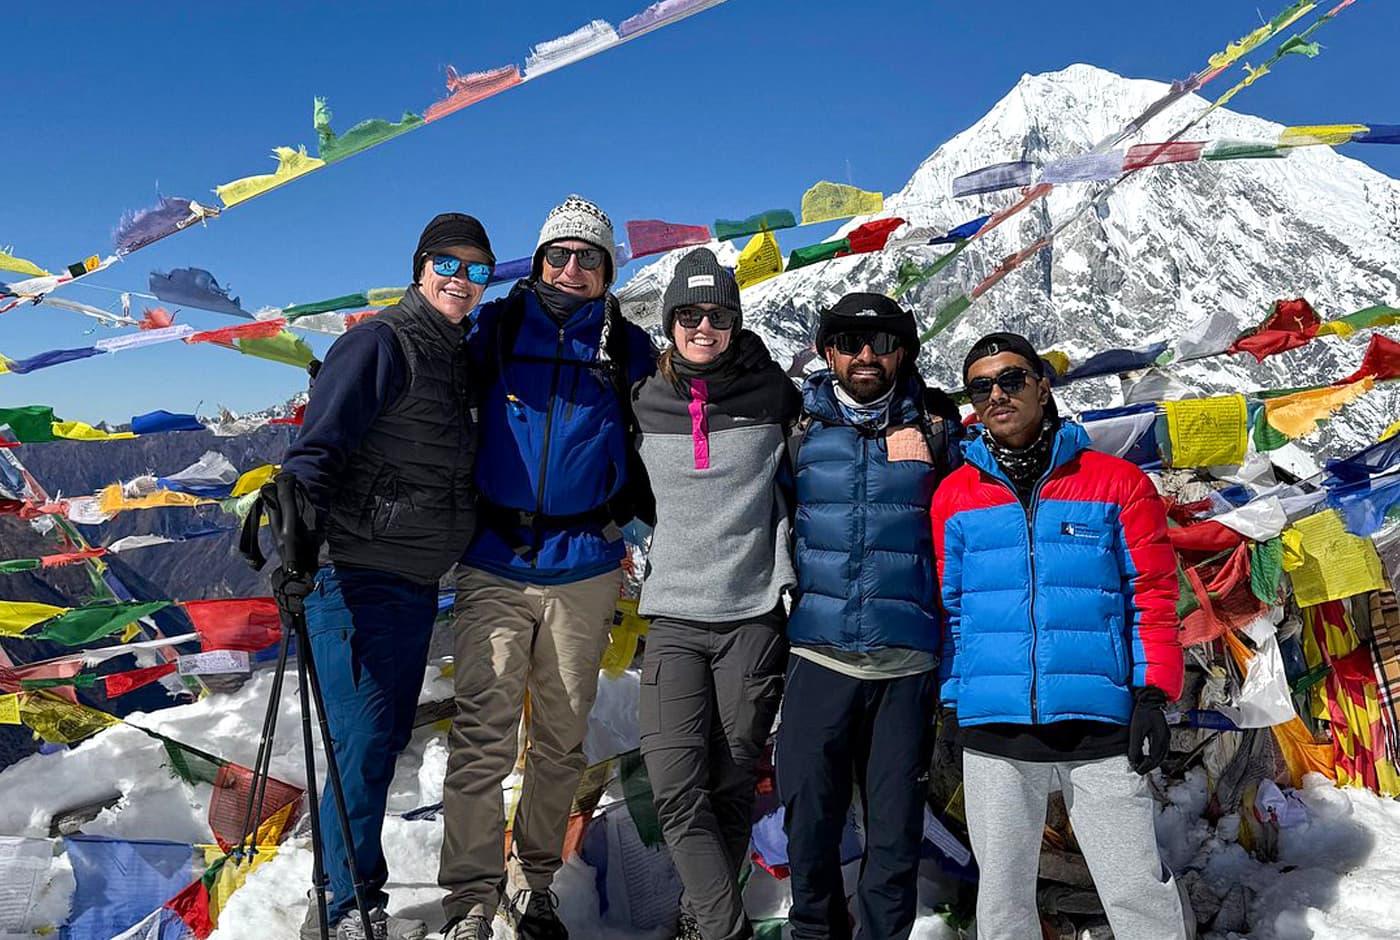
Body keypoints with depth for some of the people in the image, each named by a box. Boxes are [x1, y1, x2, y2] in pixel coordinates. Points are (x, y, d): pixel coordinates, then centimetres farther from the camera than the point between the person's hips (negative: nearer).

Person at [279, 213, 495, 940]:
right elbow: (319, 445, -20)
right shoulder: (380, 343, -10)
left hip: (417, 581, 9)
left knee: (387, 737, 16)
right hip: (360, 575, -9)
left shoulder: (458, 357, 16)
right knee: (365, 743, -4)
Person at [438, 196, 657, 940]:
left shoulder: (628, 349, 5)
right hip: (494, 565, -1)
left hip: (583, 571, 2)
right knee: (483, 734, -5)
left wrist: (628, 509, 3)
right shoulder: (497, 328, 4)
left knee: (561, 739, 11)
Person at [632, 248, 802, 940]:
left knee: (732, 789, 6)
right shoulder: (645, 405, 5)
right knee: (677, 790, -11)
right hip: (673, 618, 1)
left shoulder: (773, 395, 1)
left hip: (754, 615, -1)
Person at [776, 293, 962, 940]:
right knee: (808, 813, 5)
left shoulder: (935, 426, 6)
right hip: (818, 651, 1)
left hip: (907, 658, 0)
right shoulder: (802, 426, 8)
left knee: (896, 824, 7)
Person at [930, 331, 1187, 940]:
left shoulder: (1117, 481, 4)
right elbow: (949, 607, 12)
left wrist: (1152, 694, -4)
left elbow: (1152, 594, 3)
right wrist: (950, 701, 8)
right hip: (993, 734, 2)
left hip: (1101, 729, -1)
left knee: (1136, 889, 4)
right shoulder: (955, 495, 8)